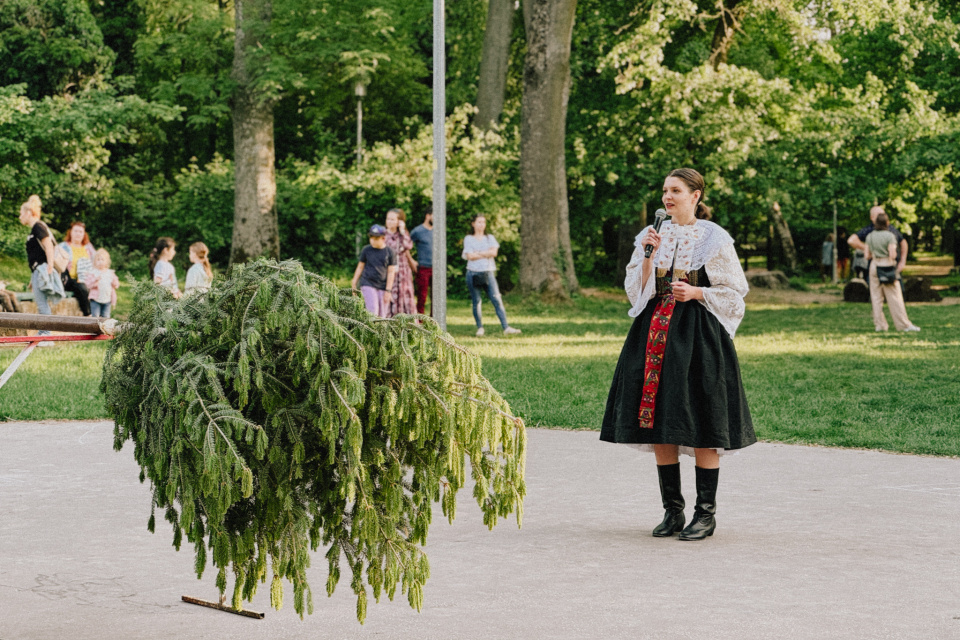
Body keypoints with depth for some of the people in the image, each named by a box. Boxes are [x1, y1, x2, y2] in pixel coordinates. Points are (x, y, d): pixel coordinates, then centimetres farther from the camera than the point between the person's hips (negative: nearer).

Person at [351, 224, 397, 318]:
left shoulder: (390, 252, 1)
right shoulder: (366, 250, 3)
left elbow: (391, 272, 2)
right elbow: (360, 267, 12)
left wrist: (388, 290, -2)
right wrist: (354, 284, 12)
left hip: (382, 286, 1)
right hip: (367, 284, -1)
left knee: (382, 315, 1)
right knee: (373, 310, -16)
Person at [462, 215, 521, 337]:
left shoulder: (490, 238, 14)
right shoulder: (468, 239, 7)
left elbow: (494, 252, -3)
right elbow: (470, 256, -7)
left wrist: (478, 253, -6)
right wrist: (486, 254, -3)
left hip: (488, 273, 1)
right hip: (473, 273, -1)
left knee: (497, 299, -9)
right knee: (476, 302, 1)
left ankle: (506, 327, -15)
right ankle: (480, 328, 12)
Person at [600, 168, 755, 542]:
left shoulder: (714, 239, -1)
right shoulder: (652, 236, 11)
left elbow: (734, 291, 1)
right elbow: (637, 290, 7)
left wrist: (697, 293, -13)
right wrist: (648, 256, -7)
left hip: (698, 336, -4)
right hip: (656, 333, 5)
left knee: (701, 428, -6)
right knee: (659, 426, 3)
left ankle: (706, 513, 1)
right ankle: (672, 511, 12)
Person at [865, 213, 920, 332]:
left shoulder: (869, 236, 3)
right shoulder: (890, 236, -10)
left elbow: (867, 256, 4)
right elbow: (892, 255, -14)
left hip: (874, 265, 4)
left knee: (876, 296, 8)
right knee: (894, 297, -2)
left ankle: (879, 324, 7)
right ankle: (904, 324, 0)